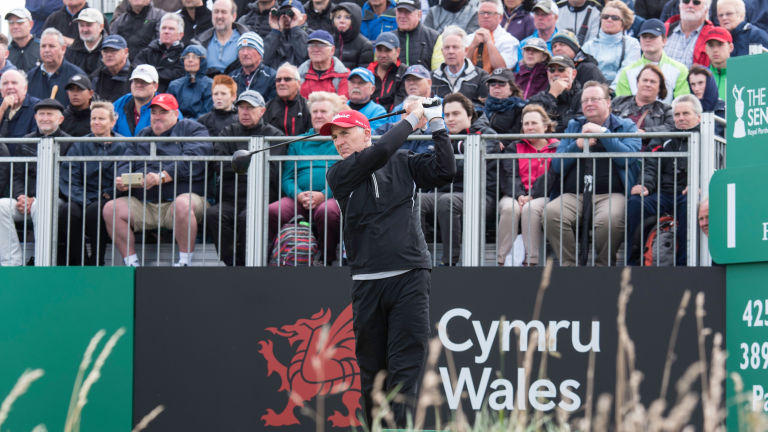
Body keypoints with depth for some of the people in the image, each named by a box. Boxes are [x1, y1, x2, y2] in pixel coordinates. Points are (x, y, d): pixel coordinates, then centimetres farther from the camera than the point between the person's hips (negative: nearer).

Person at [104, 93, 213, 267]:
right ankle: (131, 263, -14)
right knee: (111, 208, -16)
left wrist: (162, 176, -22)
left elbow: (194, 160, -10)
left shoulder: (191, 129, 9)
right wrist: (122, 180, -10)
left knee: (182, 205, -39)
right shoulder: (142, 136, 27)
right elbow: (126, 163, 16)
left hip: (181, 195, -5)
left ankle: (185, 262, -26)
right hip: (143, 205, 5)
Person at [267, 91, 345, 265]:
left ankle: (325, 259, -19)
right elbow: (287, 177, 17)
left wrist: (323, 195, -15)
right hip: (298, 199, 3)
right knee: (272, 211, -28)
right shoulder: (299, 142, 24)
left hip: (331, 197, -3)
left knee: (326, 211, -39)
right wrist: (298, 195, -7)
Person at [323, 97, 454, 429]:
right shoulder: (338, 174, 4)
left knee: (405, 364, -9)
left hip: (410, 277, -1)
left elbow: (444, 171, 4)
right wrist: (412, 119, 0)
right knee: (371, 366, 5)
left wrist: (436, 124, 1)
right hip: (367, 282, 1)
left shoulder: (402, 163, 12)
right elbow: (380, 152, -9)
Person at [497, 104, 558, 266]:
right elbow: (510, 175, 6)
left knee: (531, 209, -36)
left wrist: (531, 196, -18)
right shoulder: (514, 147, 23)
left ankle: (530, 261, -35)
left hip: (542, 197, -2)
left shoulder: (556, 148, 13)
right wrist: (519, 195, -15)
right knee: (509, 209, -33)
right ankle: (500, 261, -34)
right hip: (514, 196, 2)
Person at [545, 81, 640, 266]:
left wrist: (602, 132, -3)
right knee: (552, 212, -30)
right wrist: (579, 145, 0)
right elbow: (557, 166, 15)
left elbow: (628, 157, -6)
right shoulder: (573, 126, 25)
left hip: (611, 194, -3)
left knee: (609, 219, -38)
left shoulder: (626, 126, 15)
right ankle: (569, 264, -18)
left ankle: (603, 265, -16)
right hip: (573, 194, 3)